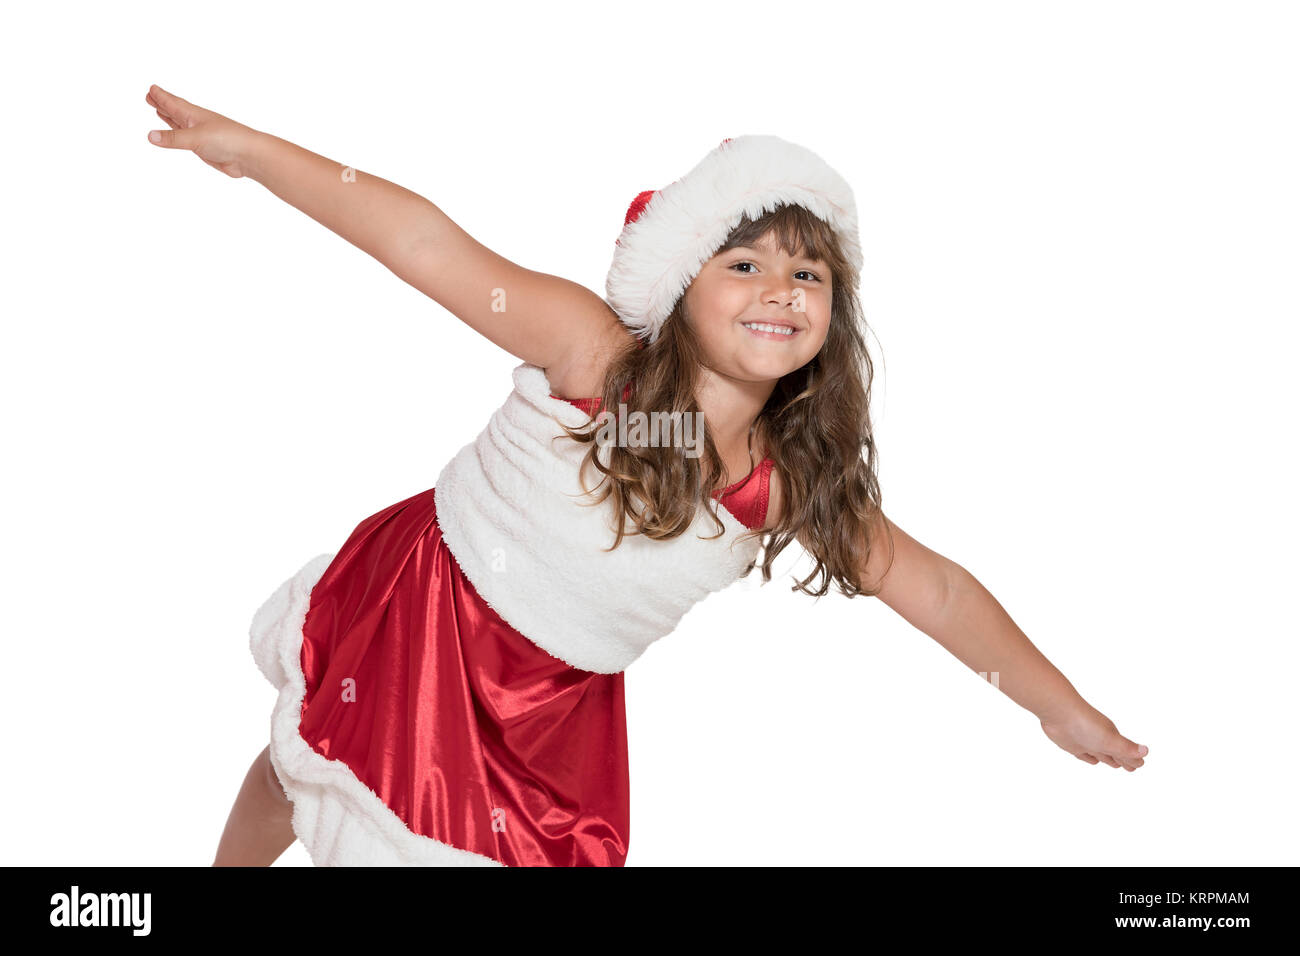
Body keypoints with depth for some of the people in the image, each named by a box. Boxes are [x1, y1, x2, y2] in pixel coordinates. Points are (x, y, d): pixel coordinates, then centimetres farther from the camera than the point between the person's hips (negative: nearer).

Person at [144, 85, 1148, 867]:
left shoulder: (794, 485, -13)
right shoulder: (591, 350, -24)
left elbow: (938, 589, -5)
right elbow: (430, 245, -29)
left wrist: (1062, 707, 2)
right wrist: (249, 147, -34)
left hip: (556, 706, 3)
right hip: (422, 610, -2)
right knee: (294, 782, 18)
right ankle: (231, 862, 53)